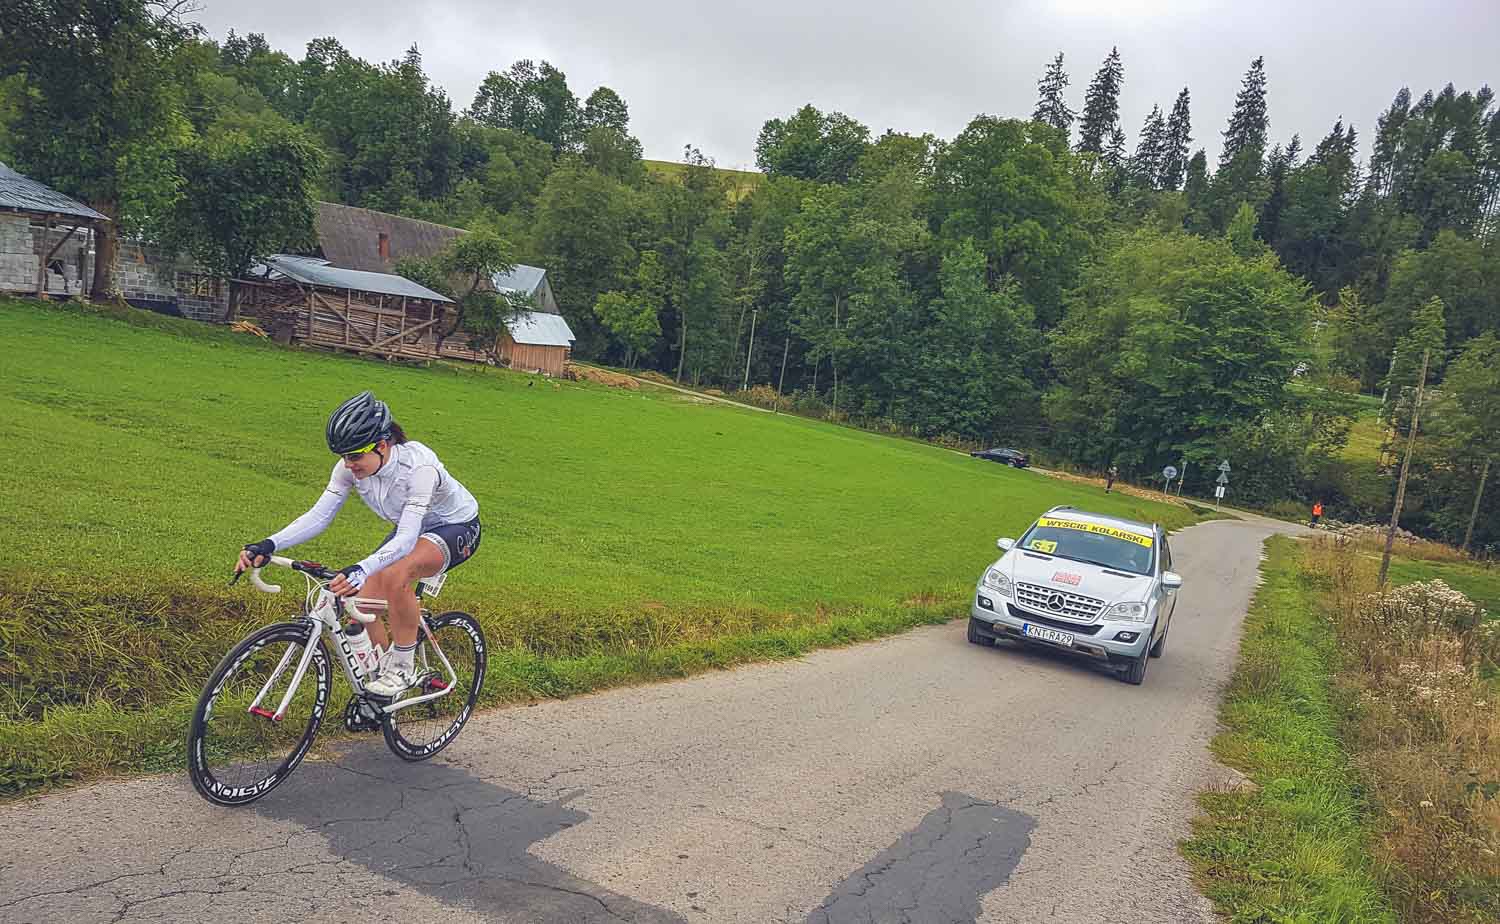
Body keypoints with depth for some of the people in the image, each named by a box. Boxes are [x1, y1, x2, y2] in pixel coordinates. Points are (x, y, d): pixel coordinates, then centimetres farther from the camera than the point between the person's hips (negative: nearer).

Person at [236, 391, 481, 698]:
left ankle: (403, 666, -15)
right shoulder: (350, 466, -18)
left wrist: (361, 570, -59)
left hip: (456, 527, -7)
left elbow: (406, 538, -43)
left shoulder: (418, 465, -36)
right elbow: (319, 515, -21)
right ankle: (380, 672, 17)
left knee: (394, 575, -35)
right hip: (410, 529, 7)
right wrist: (269, 545, -36)